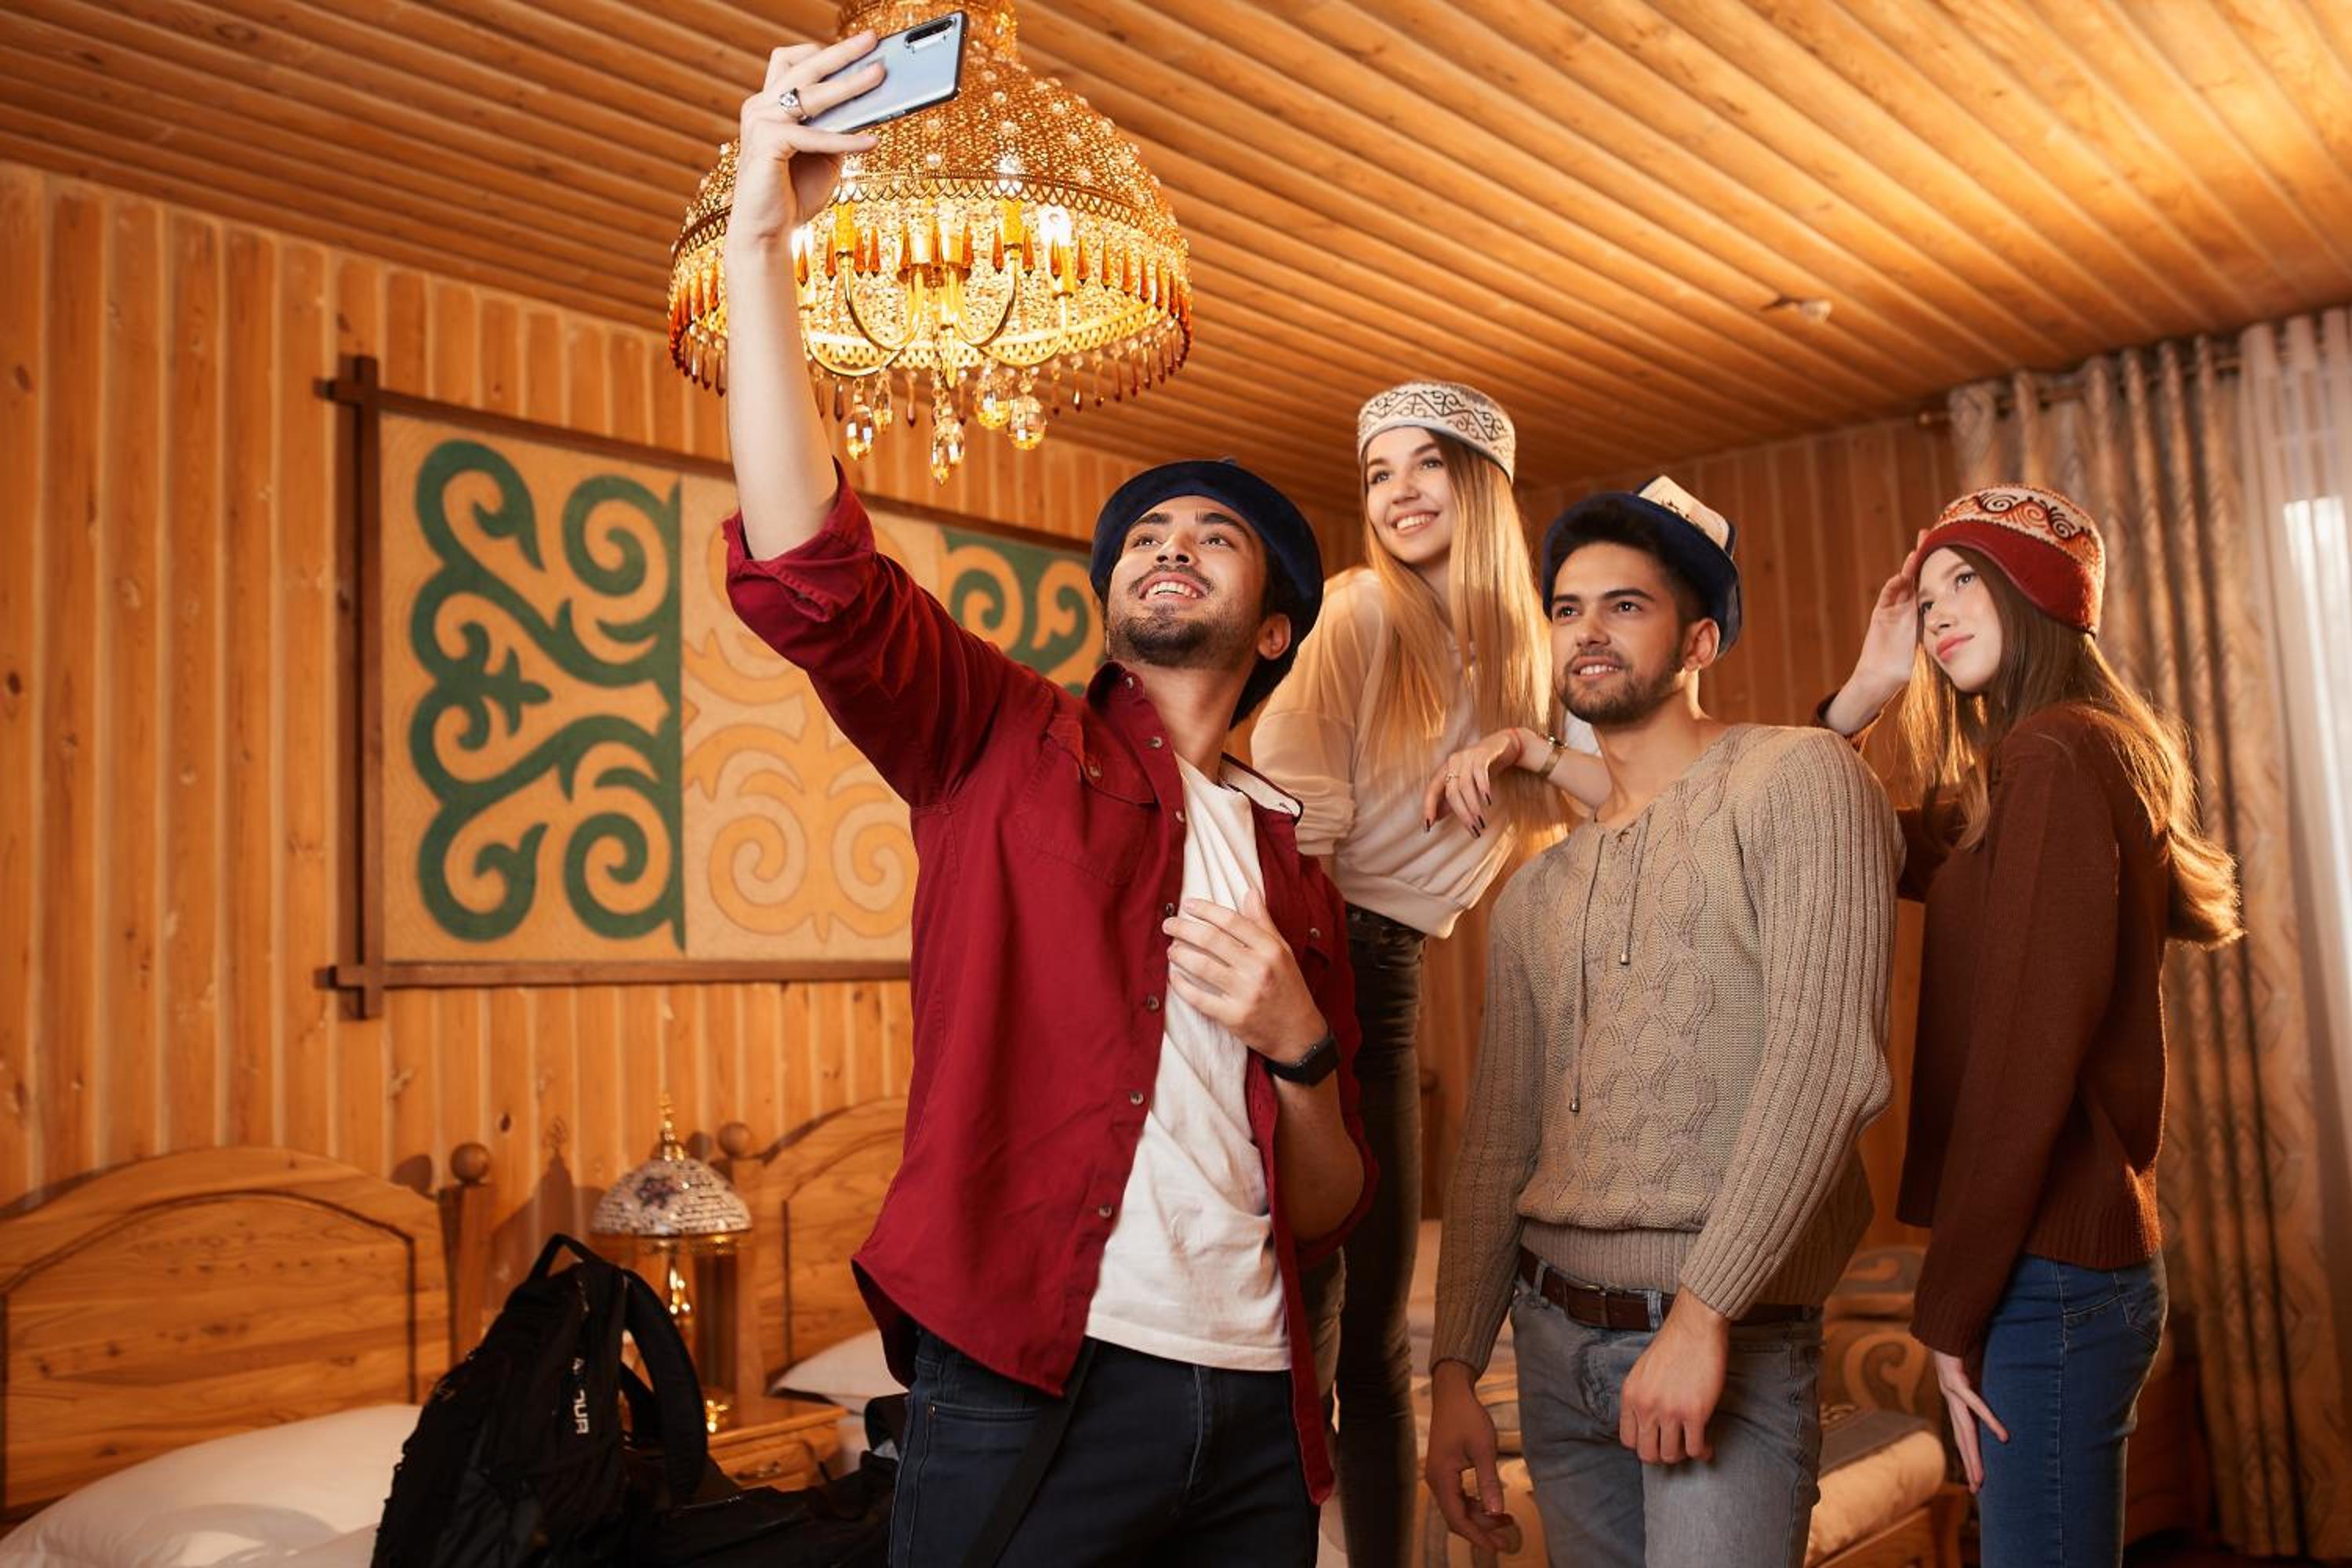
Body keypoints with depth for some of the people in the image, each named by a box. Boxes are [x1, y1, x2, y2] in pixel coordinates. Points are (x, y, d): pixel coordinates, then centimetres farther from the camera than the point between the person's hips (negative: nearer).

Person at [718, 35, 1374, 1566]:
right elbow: (808, 573, -15)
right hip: (1030, 1393, -4)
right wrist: (764, 235, -20)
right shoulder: (1014, 746, 3)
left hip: (1253, 1419, 5)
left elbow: (1331, 1211, 14)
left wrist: (1302, 1047, -6)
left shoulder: (1295, 865, 13)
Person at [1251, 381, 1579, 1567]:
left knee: (1376, 1308, 15)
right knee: (1309, 1291, -4)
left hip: (1390, 974, 6)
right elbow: (1292, 799, -16)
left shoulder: (1511, 654, 11)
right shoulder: (1363, 610, -6)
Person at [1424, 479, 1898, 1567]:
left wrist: (1701, 1312, -21)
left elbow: (1828, 1064, -17)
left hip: (1732, 1338, -6)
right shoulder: (1536, 890, 12)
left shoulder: (1795, 781, -6)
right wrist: (1454, 1372, 9)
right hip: (1553, 1334, 6)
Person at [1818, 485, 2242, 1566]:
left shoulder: (2056, 754, -13)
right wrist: (1862, 695, 9)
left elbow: (2031, 1054, -19)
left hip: (2046, 1271, -9)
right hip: (2075, 1258, 9)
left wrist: (1952, 1309, -15)